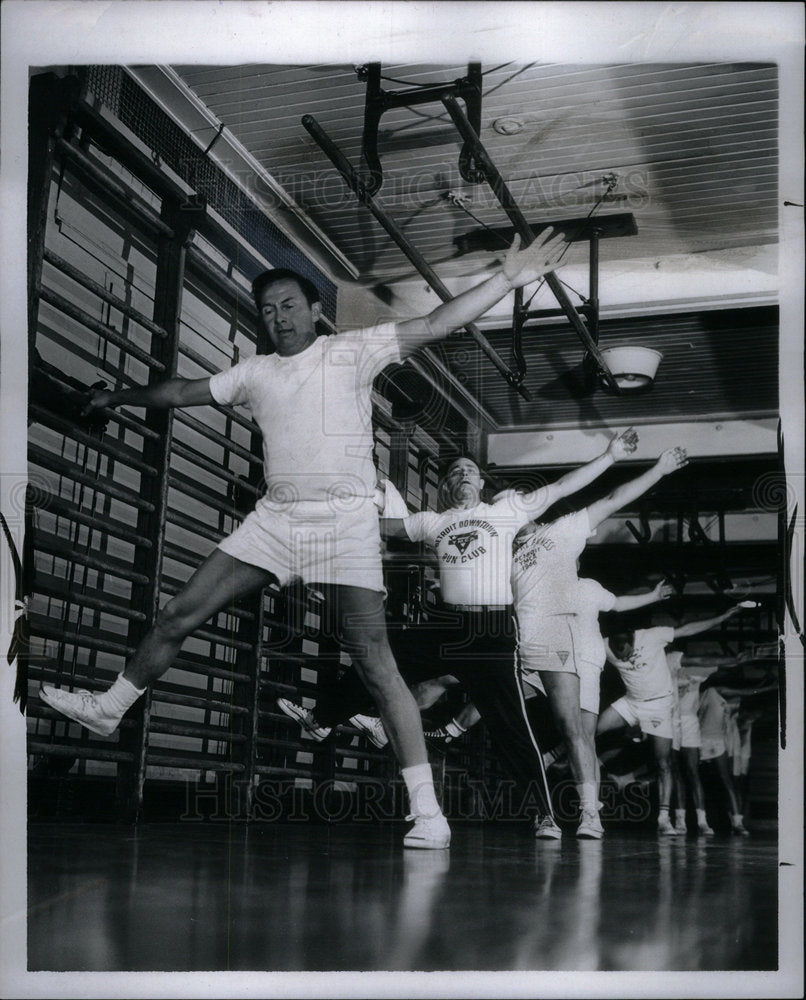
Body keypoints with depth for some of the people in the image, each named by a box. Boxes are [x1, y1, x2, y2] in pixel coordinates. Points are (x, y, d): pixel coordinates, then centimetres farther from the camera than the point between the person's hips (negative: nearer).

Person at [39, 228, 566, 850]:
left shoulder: (352, 352, 2)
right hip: (275, 518, 5)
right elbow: (182, 392, 28)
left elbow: (436, 324, -6)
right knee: (179, 616, 4)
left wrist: (507, 279, -14)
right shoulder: (254, 374, 15)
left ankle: (427, 811, -5)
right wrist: (119, 397, 38)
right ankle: (111, 708, 28)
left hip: (345, 520, -5)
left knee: (374, 661, -9)